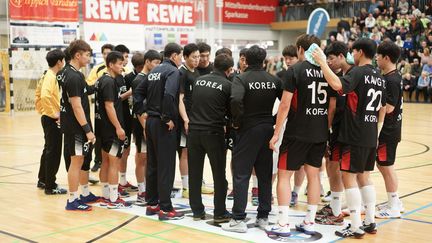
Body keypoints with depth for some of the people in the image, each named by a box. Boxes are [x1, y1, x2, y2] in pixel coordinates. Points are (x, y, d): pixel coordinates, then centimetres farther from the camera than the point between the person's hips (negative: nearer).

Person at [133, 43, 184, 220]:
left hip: (150, 121, 8)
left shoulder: (154, 71, 14)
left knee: (152, 164, 14)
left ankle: (152, 204, 21)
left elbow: (138, 92, 17)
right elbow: (169, 95, -28)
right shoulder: (173, 71, -12)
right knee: (166, 167, -3)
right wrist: (168, 118, -20)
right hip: (164, 125, -8)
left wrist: (142, 112, 14)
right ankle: (165, 208, 0)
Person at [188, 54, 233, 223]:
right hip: (214, 133, -4)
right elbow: (231, 110, 2)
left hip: (194, 131, 4)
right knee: (219, 175, 7)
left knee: (194, 173, 12)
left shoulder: (199, 81, 6)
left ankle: (197, 211, 18)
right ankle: (220, 213, 11)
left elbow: (192, 103, 12)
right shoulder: (227, 85, -6)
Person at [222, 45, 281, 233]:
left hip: (248, 130, -4)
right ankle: (263, 216, 17)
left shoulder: (241, 78, -9)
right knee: (265, 175, 12)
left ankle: (239, 219, 0)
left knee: (241, 174, 1)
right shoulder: (274, 80, 4)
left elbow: (236, 100, -27)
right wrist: (275, 120, 6)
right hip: (268, 130, 4)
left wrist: (237, 122, -13)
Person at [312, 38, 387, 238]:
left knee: (349, 177, -3)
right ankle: (370, 222, 19)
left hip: (355, 136, -8)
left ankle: (356, 227, -2)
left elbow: (337, 85, -32)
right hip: (371, 137, 8)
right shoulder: (379, 77, 13)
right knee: (363, 177, 16)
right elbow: (382, 111, 18)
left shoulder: (358, 72, -12)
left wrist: (322, 62, -23)